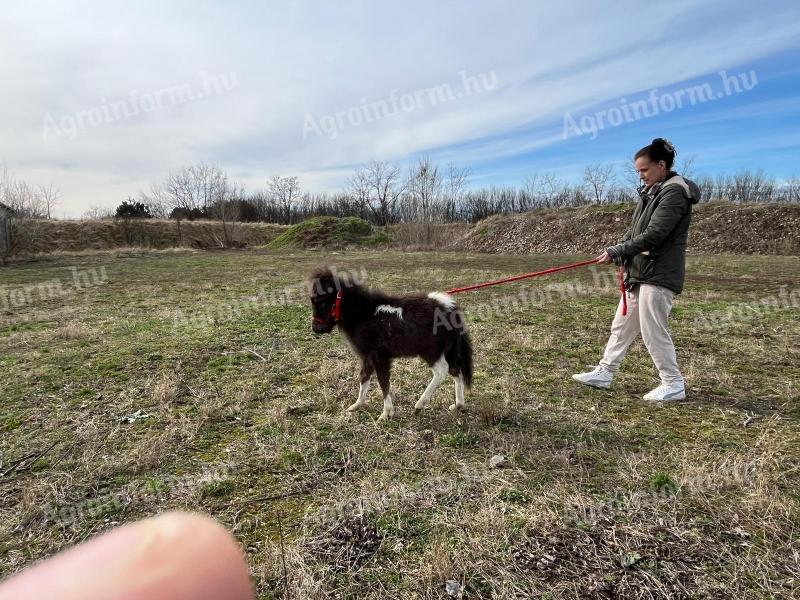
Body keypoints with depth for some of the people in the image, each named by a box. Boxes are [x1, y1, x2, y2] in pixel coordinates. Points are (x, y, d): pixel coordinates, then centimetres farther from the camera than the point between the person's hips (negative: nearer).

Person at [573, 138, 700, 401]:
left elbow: (653, 236, -20)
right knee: (622, 325, 12)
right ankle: (604, 373, 22)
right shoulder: (651, 191, 15)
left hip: (658, 273, -9)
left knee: (653, 330, -4)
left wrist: (616, 251, -15)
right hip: (640, 271, 9)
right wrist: (620, 254, 0)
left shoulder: (675, 192, -13)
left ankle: (674, 384, 11)